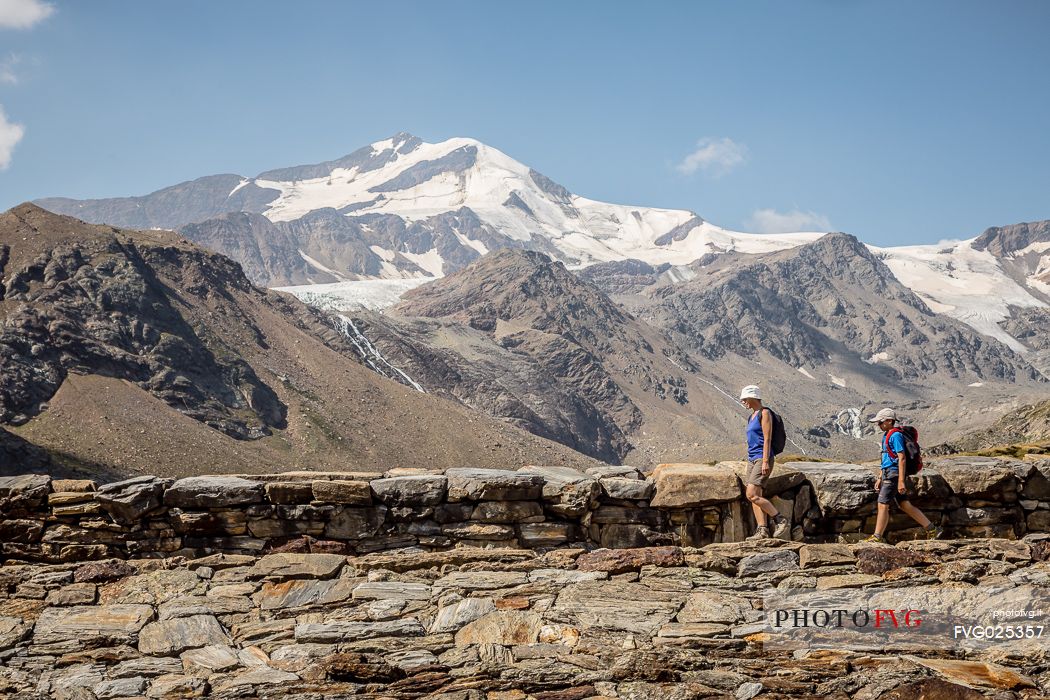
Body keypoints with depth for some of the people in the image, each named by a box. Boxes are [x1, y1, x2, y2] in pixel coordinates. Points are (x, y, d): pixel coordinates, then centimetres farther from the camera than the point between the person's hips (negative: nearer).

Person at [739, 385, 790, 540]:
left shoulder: (764, 413, -6)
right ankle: (762, 530, 1)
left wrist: (765, 461, -19)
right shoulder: (752, 416, 20)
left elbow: (767, 439, -13)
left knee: (752, 494, -18)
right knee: (755, 497, 2)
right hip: (752, 459, 9)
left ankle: (781, 521, -11)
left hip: (762, 458, -9)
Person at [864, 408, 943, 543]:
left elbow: (902, 458, -18)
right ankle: (932, 529, 15)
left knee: (883, 505, -7)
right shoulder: (886, 435, 18)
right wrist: (879, 478, 22)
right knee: (905, 506, 10)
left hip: (894, 475, -10)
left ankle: (878, 537, -3)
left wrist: (901, 481, -22)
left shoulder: (895, 435, -13)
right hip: (888, 475, 10)